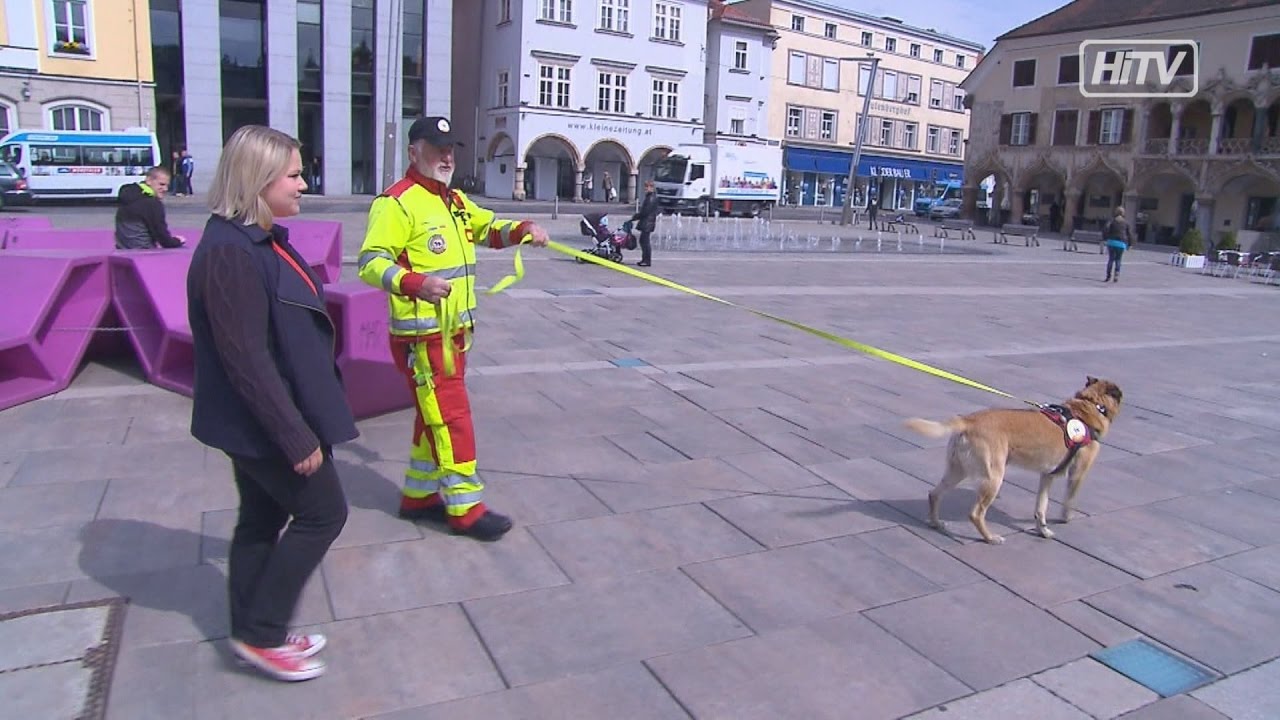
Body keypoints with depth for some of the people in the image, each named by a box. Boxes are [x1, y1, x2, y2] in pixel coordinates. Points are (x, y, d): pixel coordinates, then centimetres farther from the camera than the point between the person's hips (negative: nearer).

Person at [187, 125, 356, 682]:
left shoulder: (261, 240, 8)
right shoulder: (229, 253, -23)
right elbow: (247, 359, -25)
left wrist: (296, 423, 20)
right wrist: (296, 436, -23)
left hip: (257, 424, 10)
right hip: (261, 422, -10)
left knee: (263, 519, 17)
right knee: (323, 512, 2)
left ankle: (254, 634, 32)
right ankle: (260, 634, 15)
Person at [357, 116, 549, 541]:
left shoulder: (455, 201, 15)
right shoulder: (397, 202, -13)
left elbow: (488, 229, 26)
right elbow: (371, 262, -20)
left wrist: (522, 230, 5)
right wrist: (414, 283, -37)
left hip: (454, 332, 9)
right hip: (421, 336, -9)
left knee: (436, 417, 16)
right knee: (450, 417, -4)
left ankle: (419, 495, 30)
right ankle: (465, 509, 6)